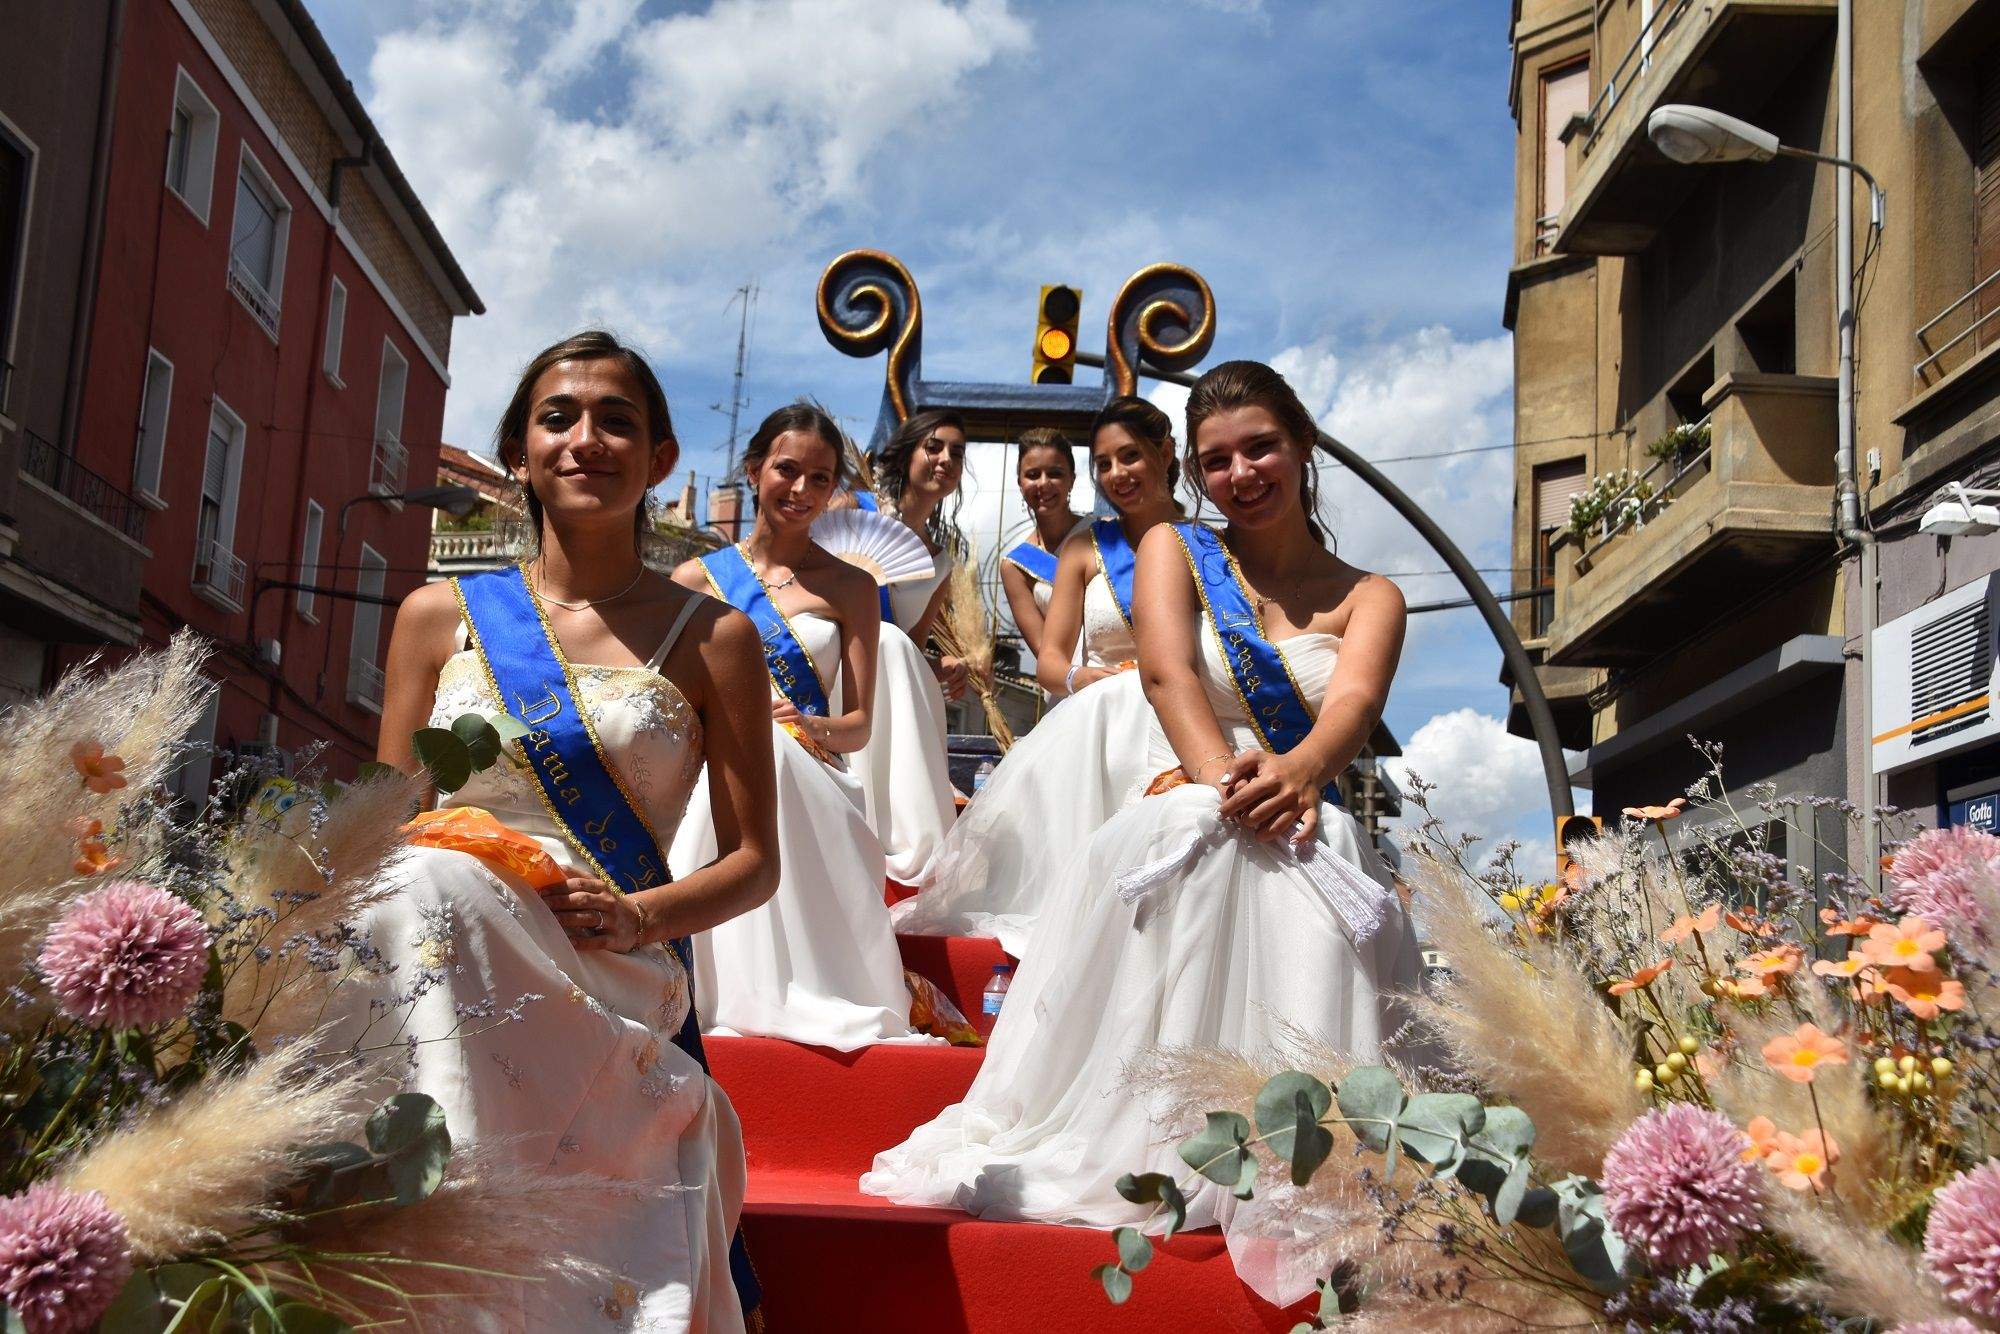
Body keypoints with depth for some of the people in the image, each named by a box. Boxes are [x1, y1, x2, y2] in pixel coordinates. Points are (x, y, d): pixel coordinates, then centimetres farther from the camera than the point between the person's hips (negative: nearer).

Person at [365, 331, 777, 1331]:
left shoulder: (710, 638, 9)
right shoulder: (439, 617, 15)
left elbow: (755, 862, 9)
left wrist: (641, 914, -12)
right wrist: (440, 862, -9)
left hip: (615, 985, -2)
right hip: (444, 948, 2)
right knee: (427, 881, -34)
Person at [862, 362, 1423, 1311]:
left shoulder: (1367, 596, 19)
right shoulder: (1174, 551, 19)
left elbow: (1355, 702, -5)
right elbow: (1168, 671, -3)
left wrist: (1296, 774, -32)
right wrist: (1225, 780, -26)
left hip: (1314, 839, 1)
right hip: (1186, 820, -1)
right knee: (1204, 847, -38)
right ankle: (1157, 1156, -36)